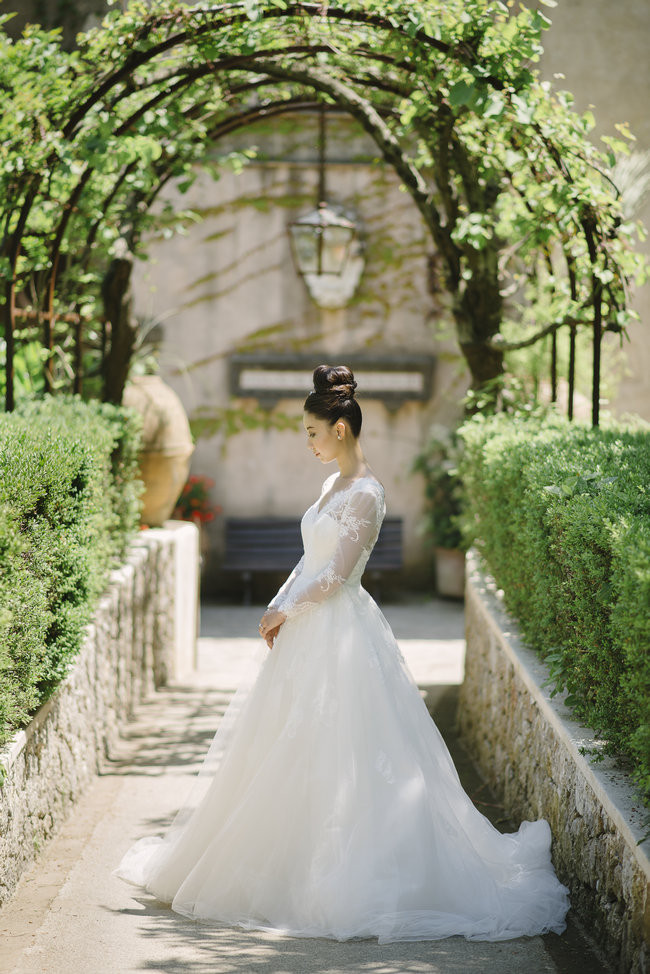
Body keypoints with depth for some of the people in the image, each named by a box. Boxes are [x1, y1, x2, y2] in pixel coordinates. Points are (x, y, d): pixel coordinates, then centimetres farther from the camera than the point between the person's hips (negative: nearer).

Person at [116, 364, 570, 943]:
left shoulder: (365, 494, -16)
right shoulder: (335, 485, 12)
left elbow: (337, 575, -18)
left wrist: (286, 611, -9)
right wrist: (278, 607, 4)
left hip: (341, 633, -10)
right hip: (309, 635, 10)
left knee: (332, 757, -5)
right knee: (289, 755, 14)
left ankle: (339, 878, 3)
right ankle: (296, 862, 23)